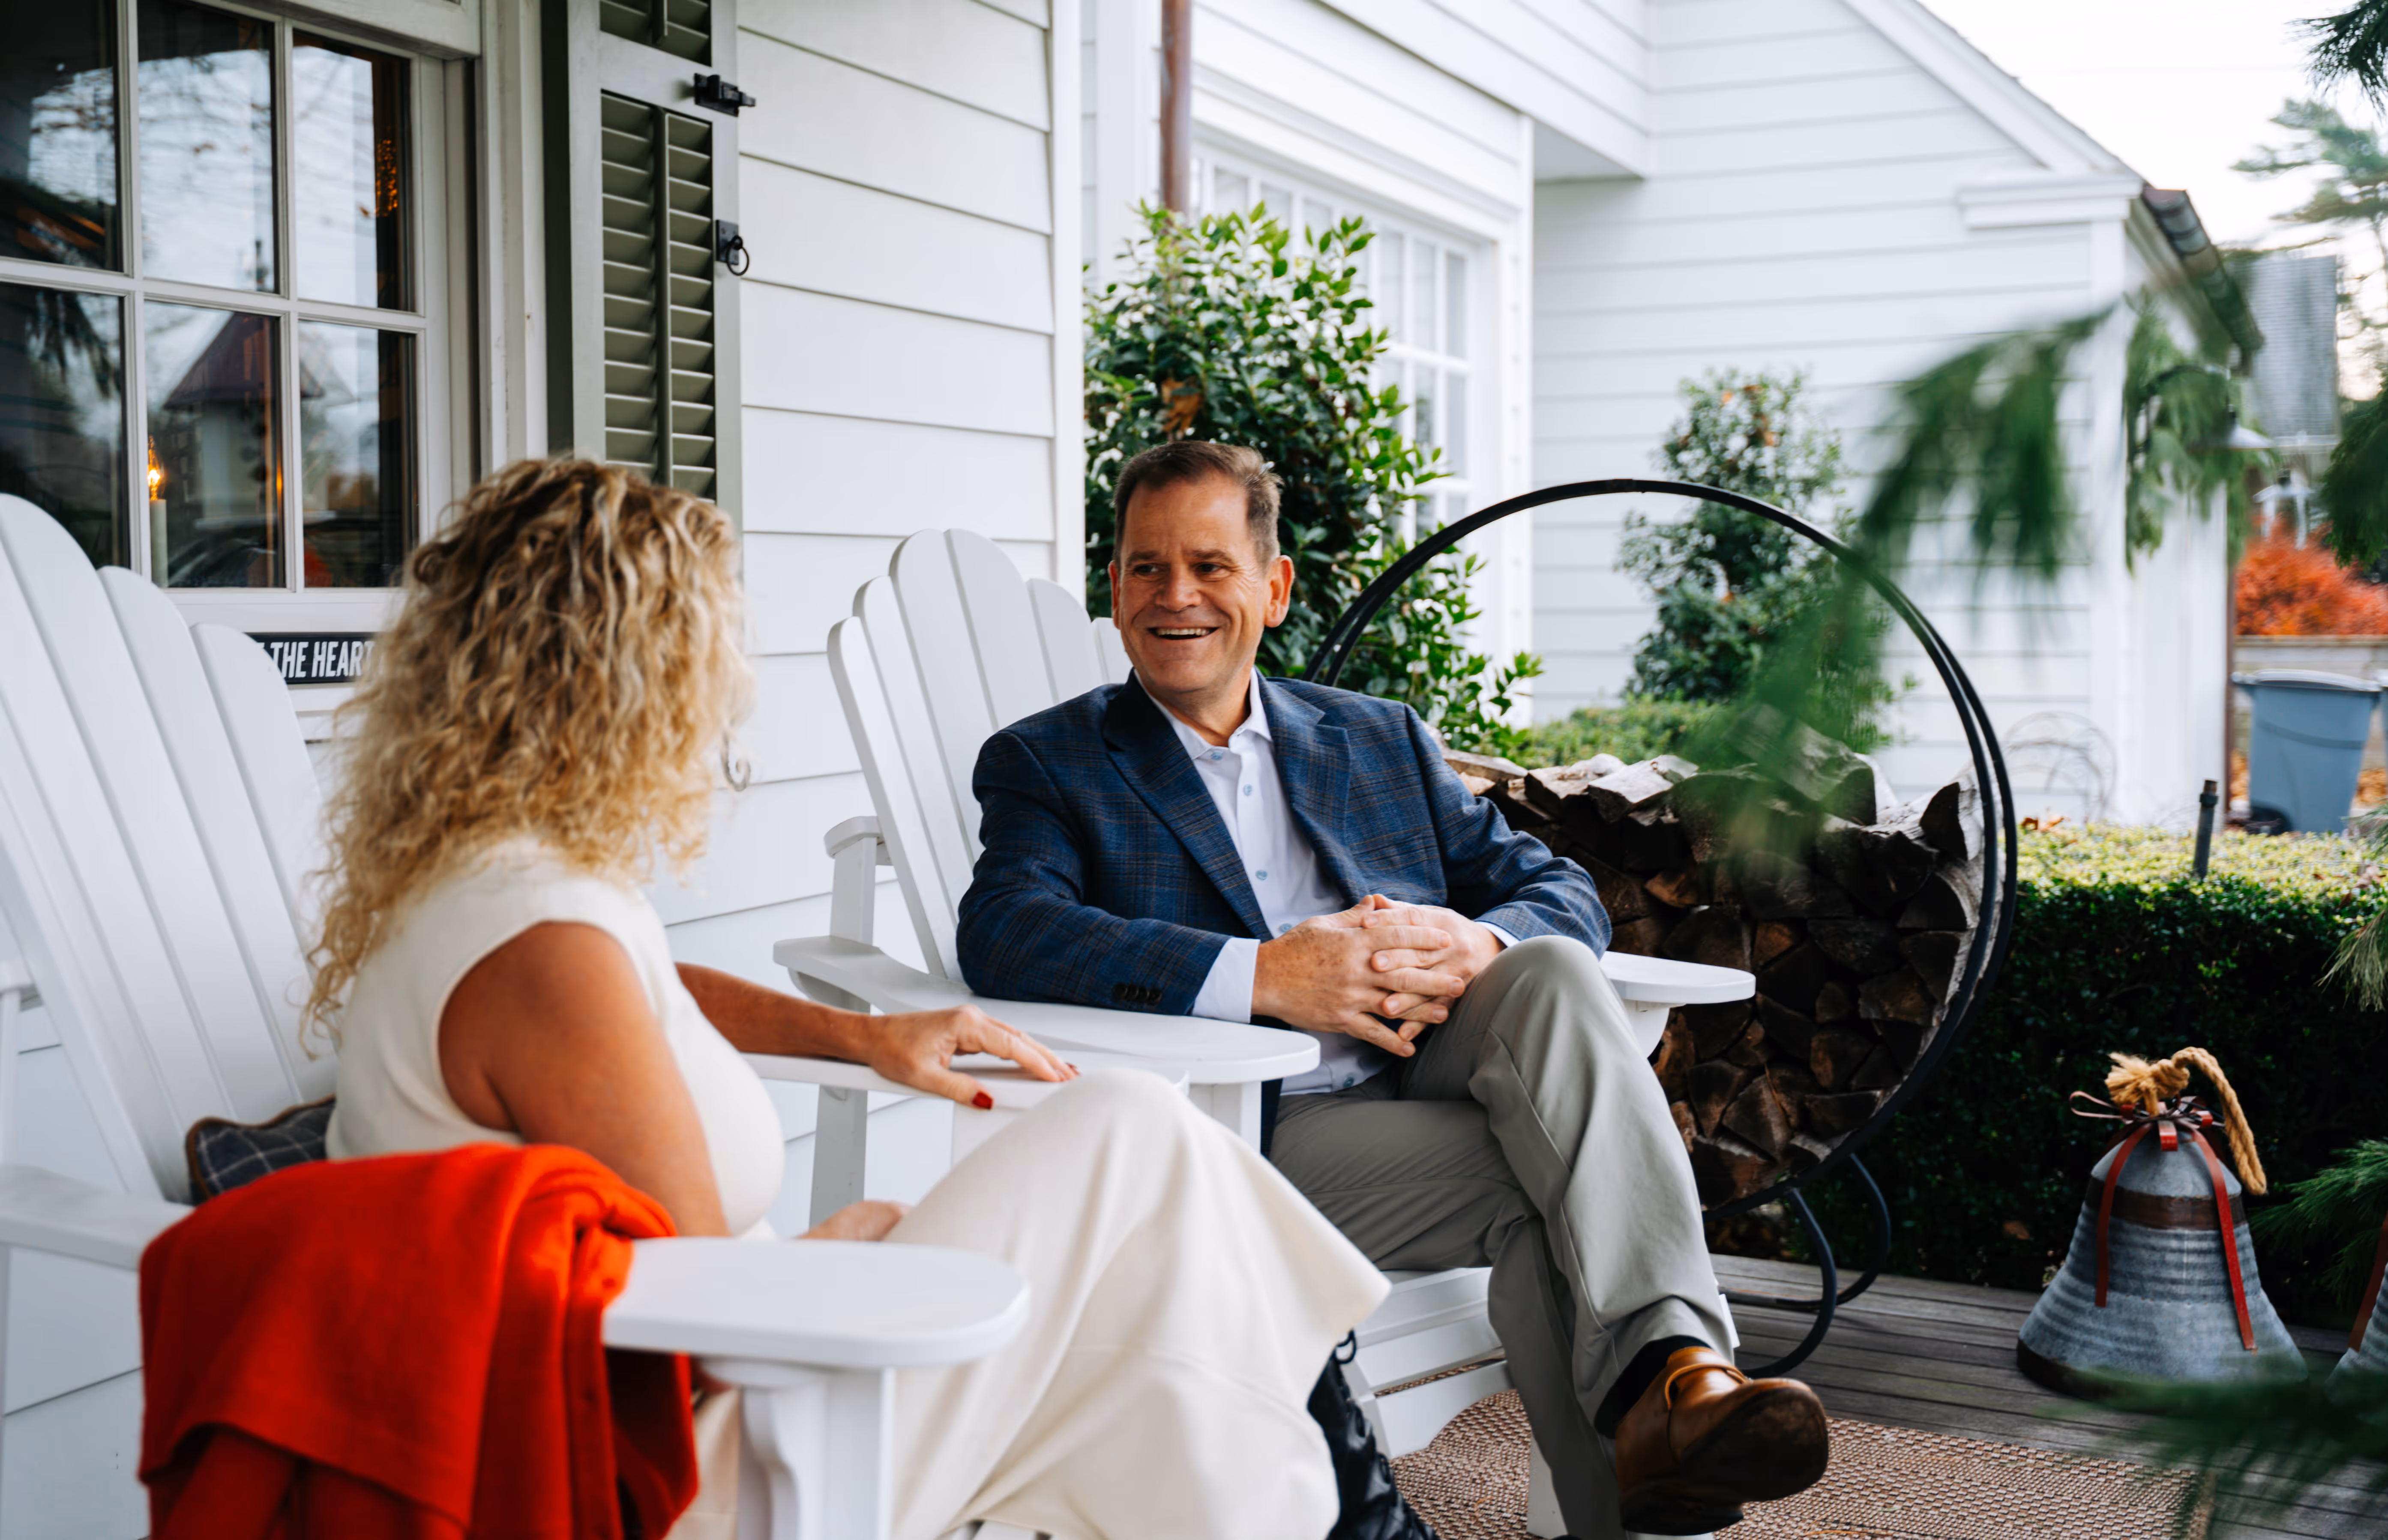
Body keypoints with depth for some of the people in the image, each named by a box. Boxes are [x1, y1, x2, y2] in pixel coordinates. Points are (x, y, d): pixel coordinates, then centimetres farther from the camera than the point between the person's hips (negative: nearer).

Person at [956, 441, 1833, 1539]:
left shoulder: (1380, 739, 23)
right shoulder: (1047, 764, 10)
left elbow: (1562, 893, 15)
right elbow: (1005, 935, -11)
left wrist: (1477, 947, -12)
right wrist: (1262, 976, -23)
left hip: (1426, 1077, 4)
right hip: (1254, 1135, -3)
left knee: (1554, 973, -28)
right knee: (1539, 1184, -28)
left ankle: (1672, 1368, -40)